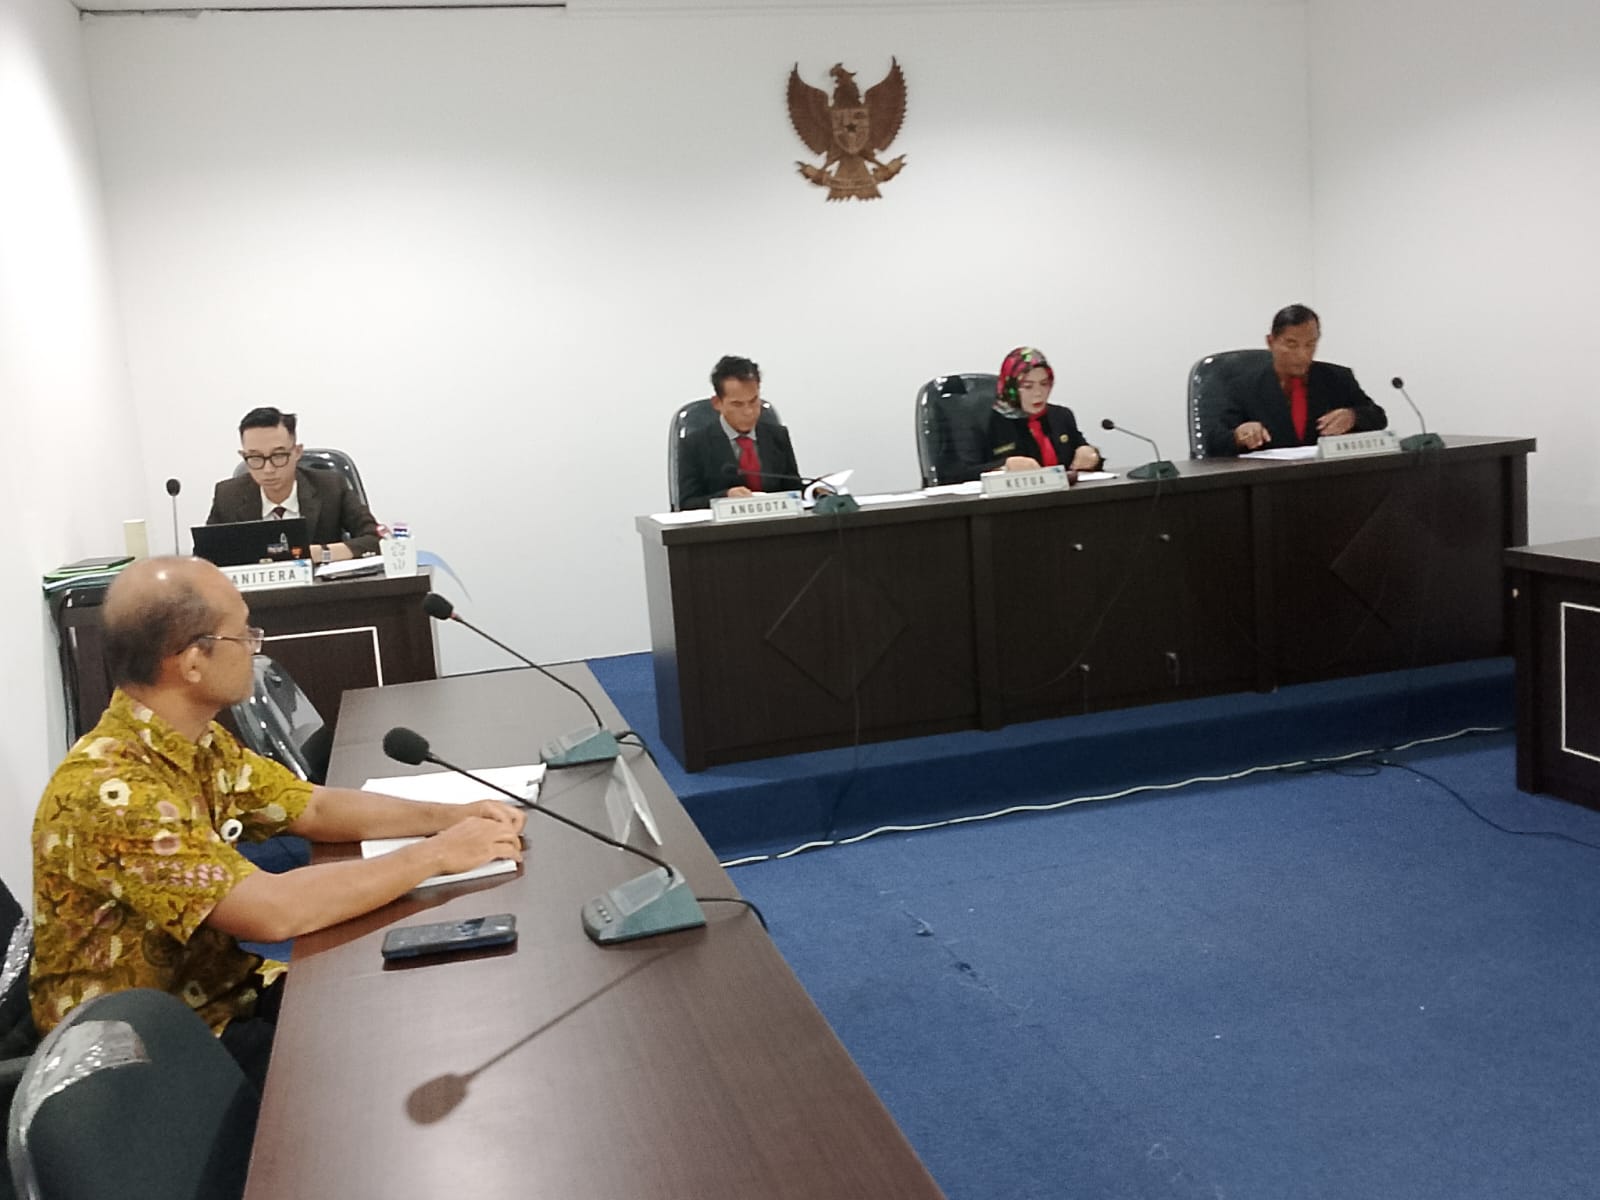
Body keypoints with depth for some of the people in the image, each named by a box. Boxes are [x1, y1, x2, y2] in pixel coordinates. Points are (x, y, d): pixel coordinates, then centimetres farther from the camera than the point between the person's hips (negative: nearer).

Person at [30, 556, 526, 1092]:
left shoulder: (199, 742, -1)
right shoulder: (109, 791, -30)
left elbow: (316, 808, 7)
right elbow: (274, 911, -35)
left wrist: (448, 816, -9)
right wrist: (436, 855, -27)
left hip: (224, 989, 8)